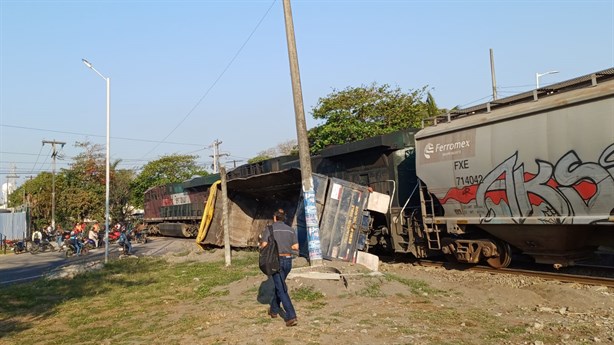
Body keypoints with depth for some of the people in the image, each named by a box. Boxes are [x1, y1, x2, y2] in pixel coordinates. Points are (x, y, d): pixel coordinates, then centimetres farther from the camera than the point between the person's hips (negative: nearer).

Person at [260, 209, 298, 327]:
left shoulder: (269, 228, -5)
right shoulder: (291, 230, 7)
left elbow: (264, 246, -11)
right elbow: (296, 247, 5)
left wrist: (261, 246, 12)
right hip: (288, 261, 5)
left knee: (282, 289, -5)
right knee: (279, 284, 24)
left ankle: (291, 316, -15)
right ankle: (274, 309, 37)